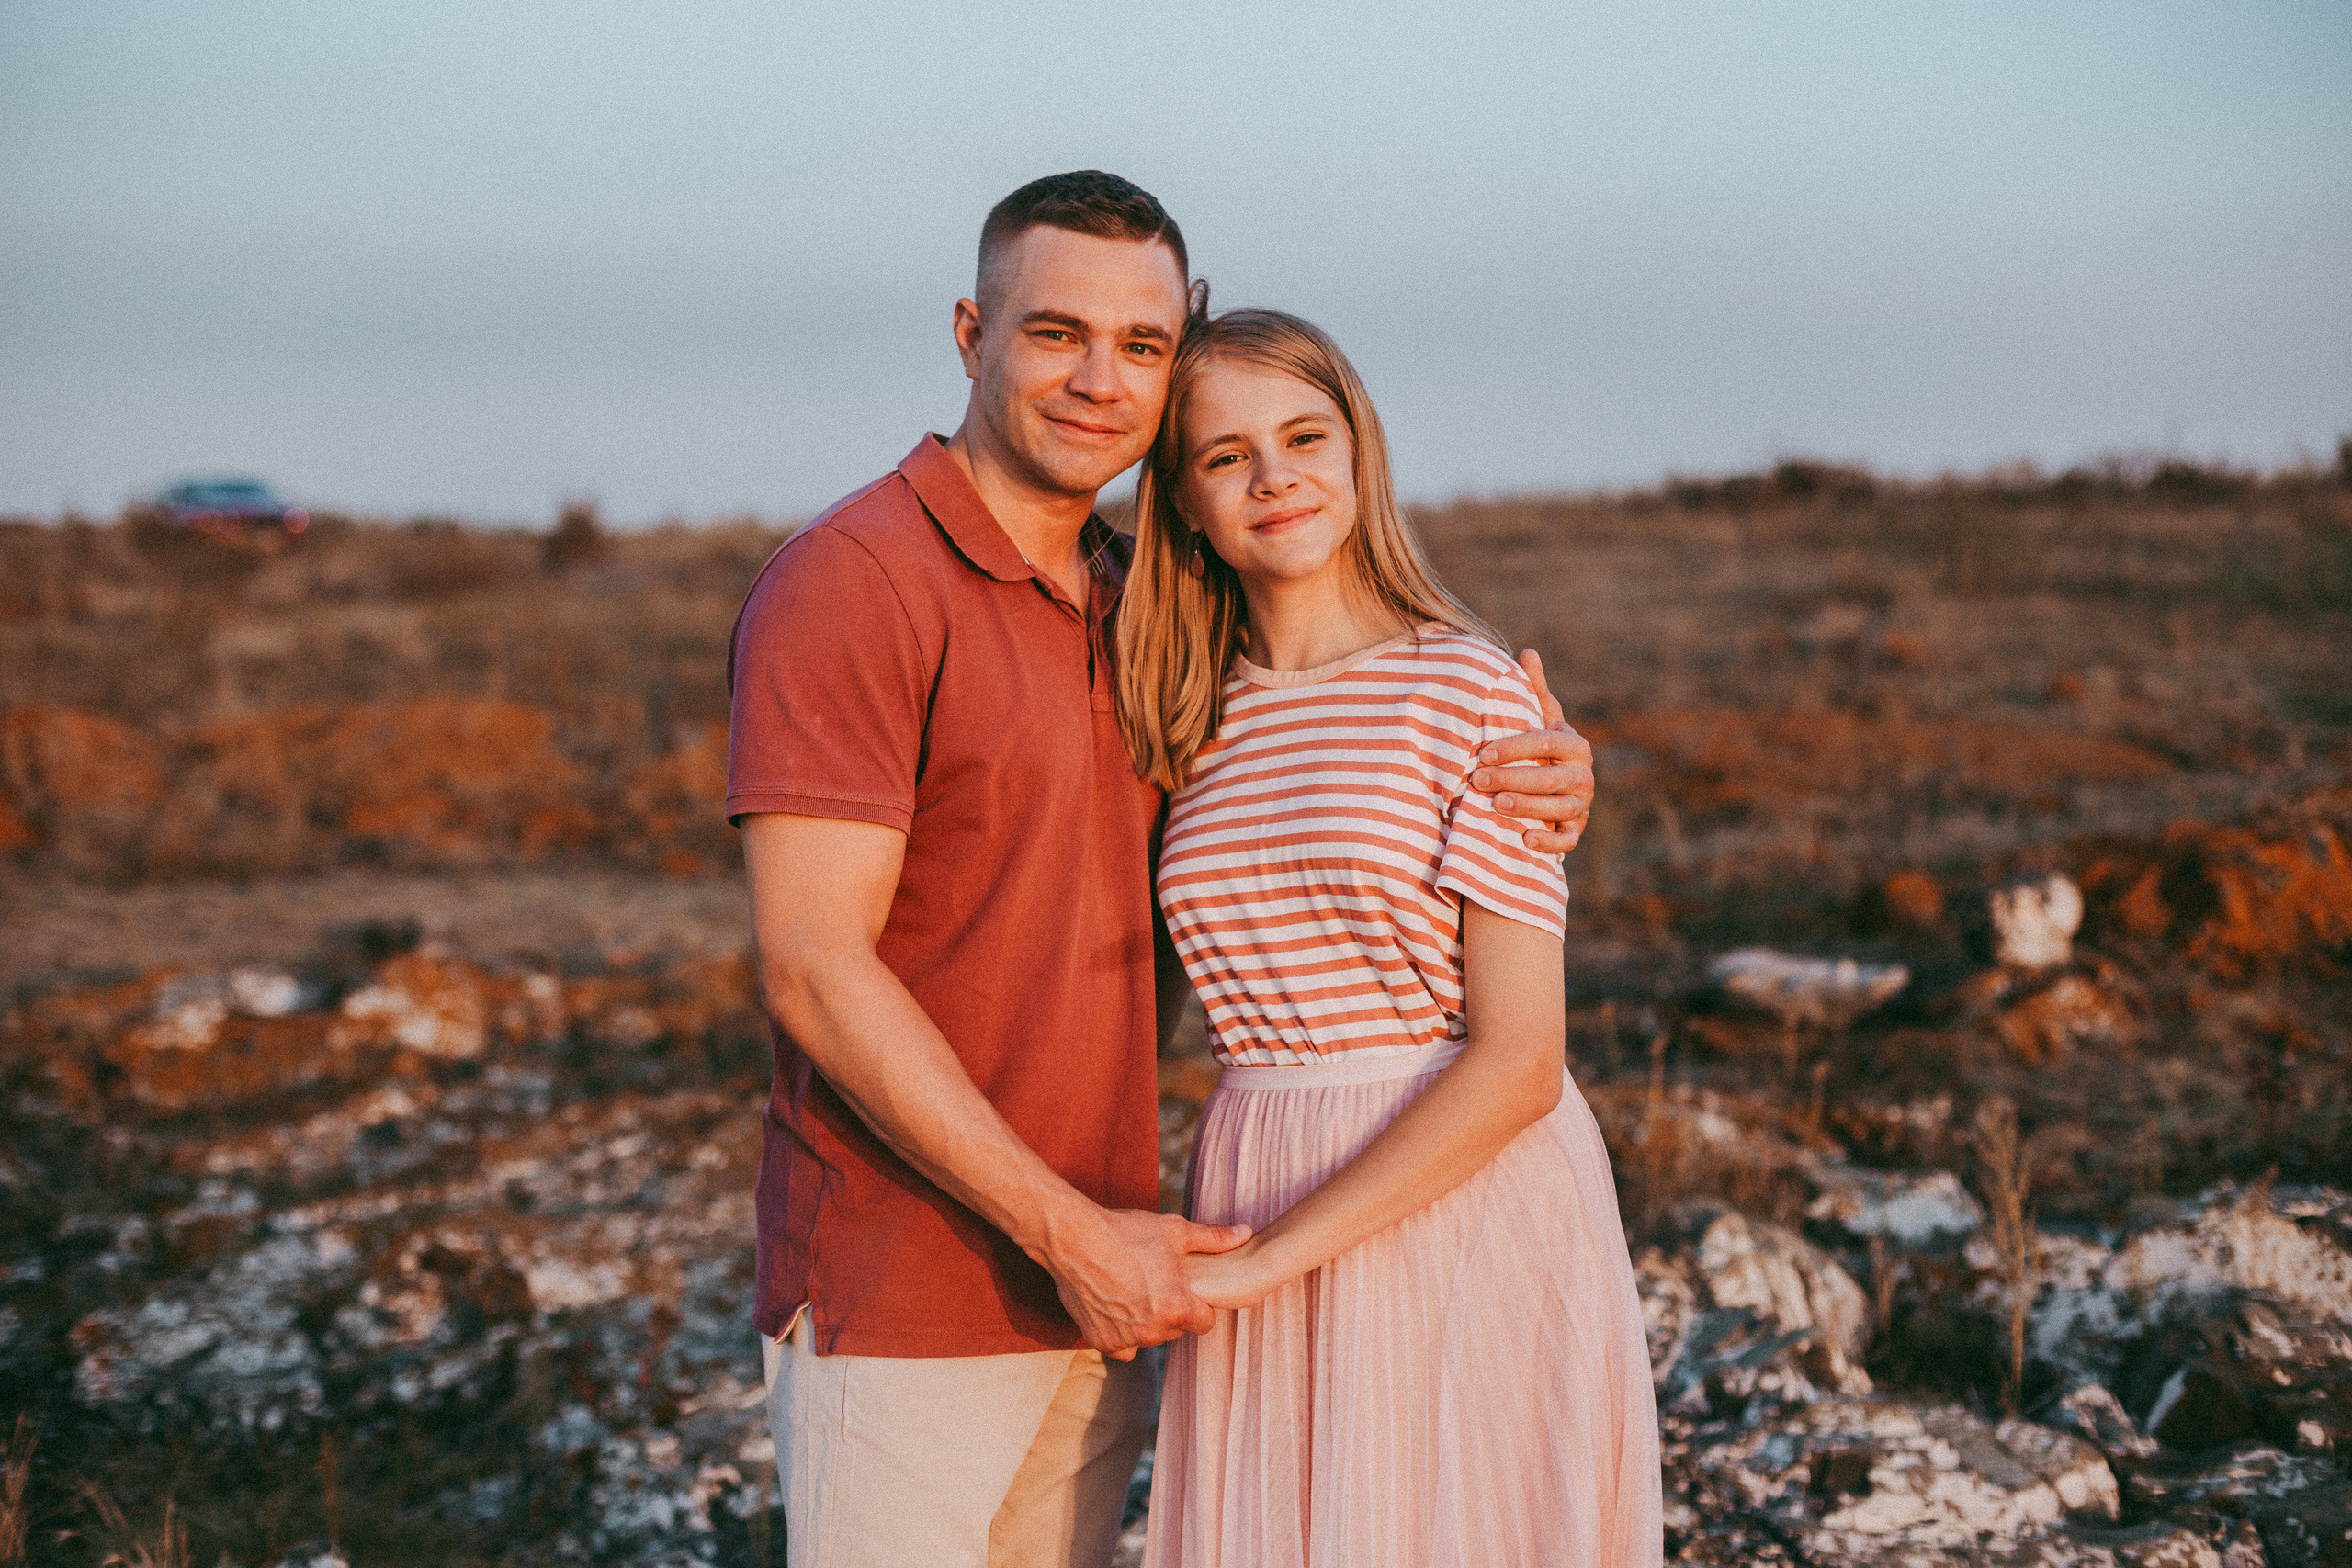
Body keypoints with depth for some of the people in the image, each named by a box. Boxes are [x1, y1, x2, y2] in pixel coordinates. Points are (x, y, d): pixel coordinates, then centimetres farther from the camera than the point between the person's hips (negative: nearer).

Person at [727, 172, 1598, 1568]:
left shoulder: (1141, 607, 11)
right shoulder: (851, 586, -12)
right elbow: (814, 971, -18)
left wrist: (1537, 787, -3)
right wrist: (1074, 1234, -19)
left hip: (1098, 1290, 7)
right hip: (904, 1305, -7)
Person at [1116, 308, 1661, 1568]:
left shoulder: (1472, 693, -7)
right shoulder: (1197, 727, 9)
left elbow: (1519, 1063, -13)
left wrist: (1263, 1259, -15)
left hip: (1462, 1221, -4)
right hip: (1259, 1220, 4)